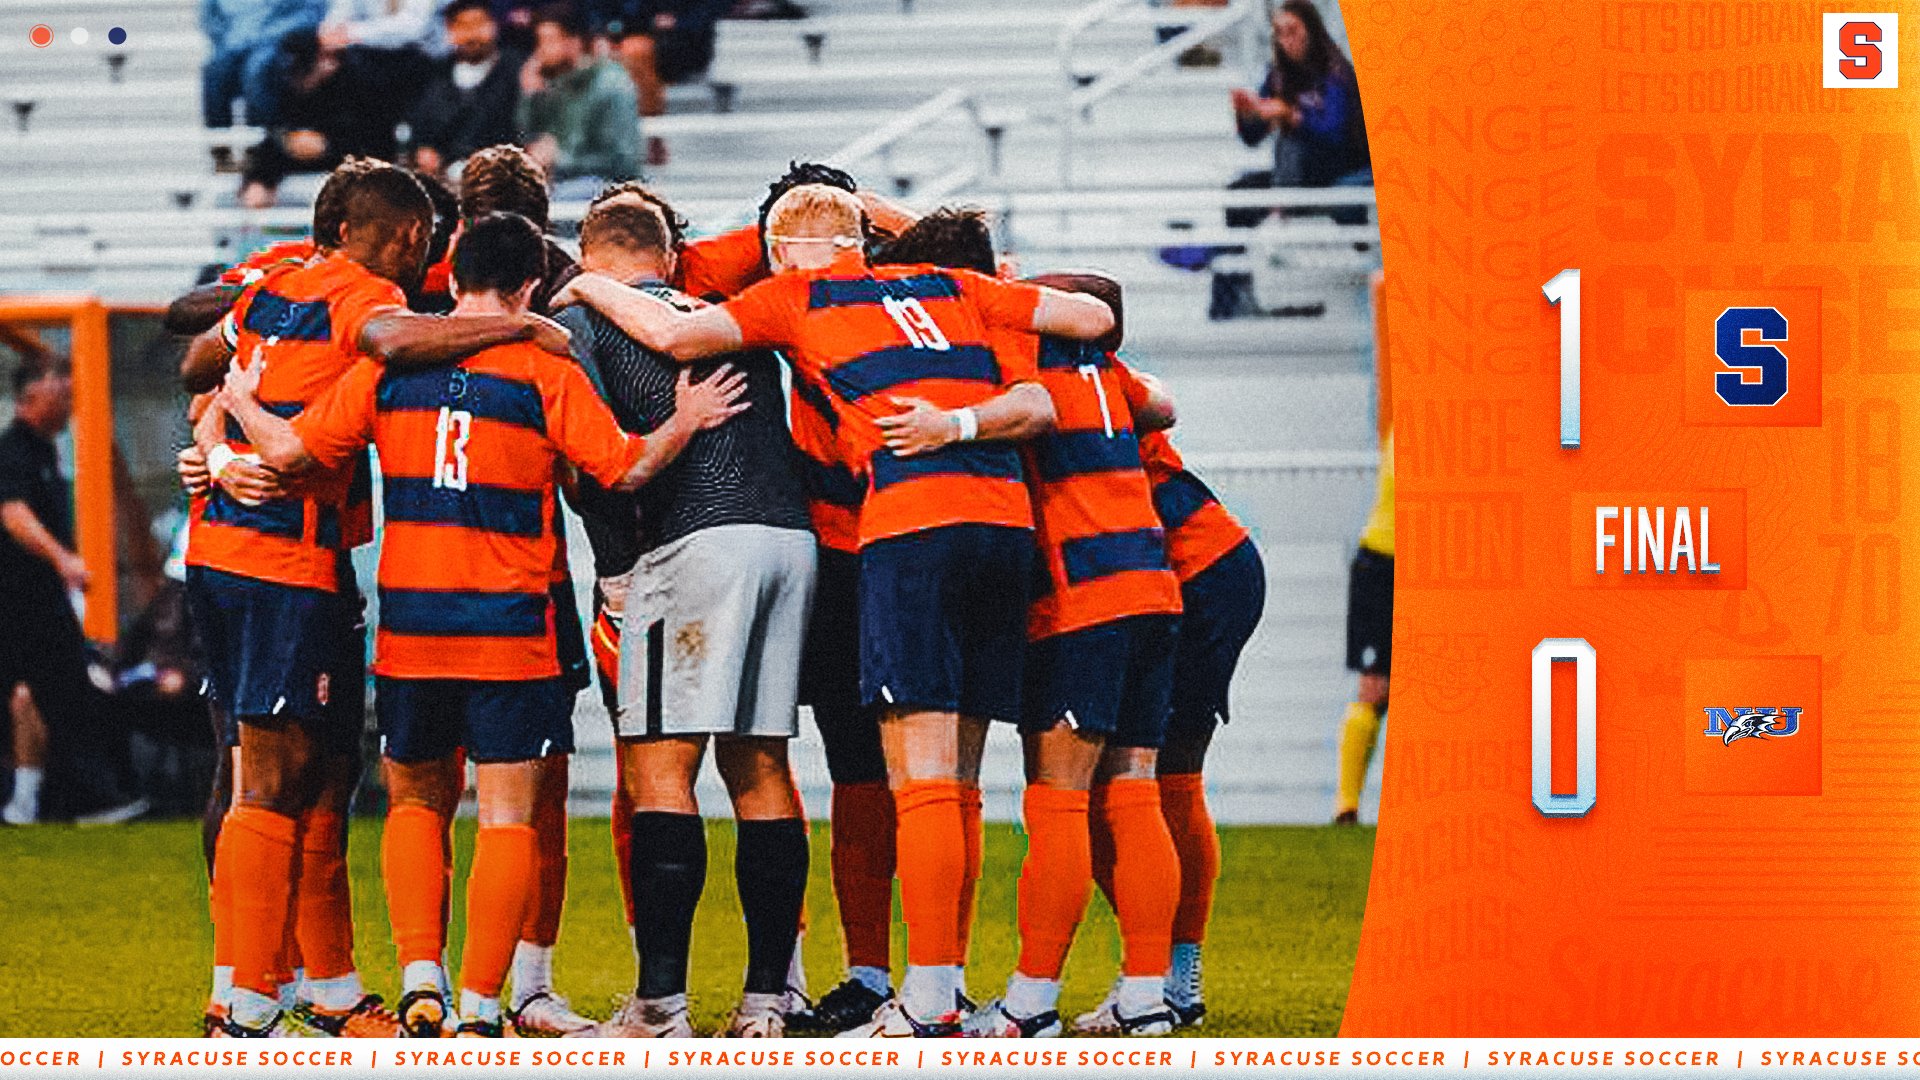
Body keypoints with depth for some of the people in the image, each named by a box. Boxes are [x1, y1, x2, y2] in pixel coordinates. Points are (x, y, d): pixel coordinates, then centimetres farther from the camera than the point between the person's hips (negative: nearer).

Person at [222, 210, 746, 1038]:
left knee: (417, 800, 17)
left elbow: (289, 449, 3)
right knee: (507, 813, 2)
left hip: (408, 624, 3)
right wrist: (684, 423, 8)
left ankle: (420, 978, 3)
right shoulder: (546, 375, -5)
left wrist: (240, 402, 21)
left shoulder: (389, 366, 2)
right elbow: (625, 468, -8)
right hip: (510, 628, -3)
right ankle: (480, 1008, -4)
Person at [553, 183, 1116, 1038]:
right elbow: (1094, 316, 23)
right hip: (1006, 518, 5)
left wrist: (594, 289, 18)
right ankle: (945, 986, 12)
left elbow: (675, 333, -1)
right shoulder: (949, 288, 23)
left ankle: (929, 1001, -10)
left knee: (921, 778, -7)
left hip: (911, 526, -5)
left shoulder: (797, 296, 9)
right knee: (955, 785, 10)